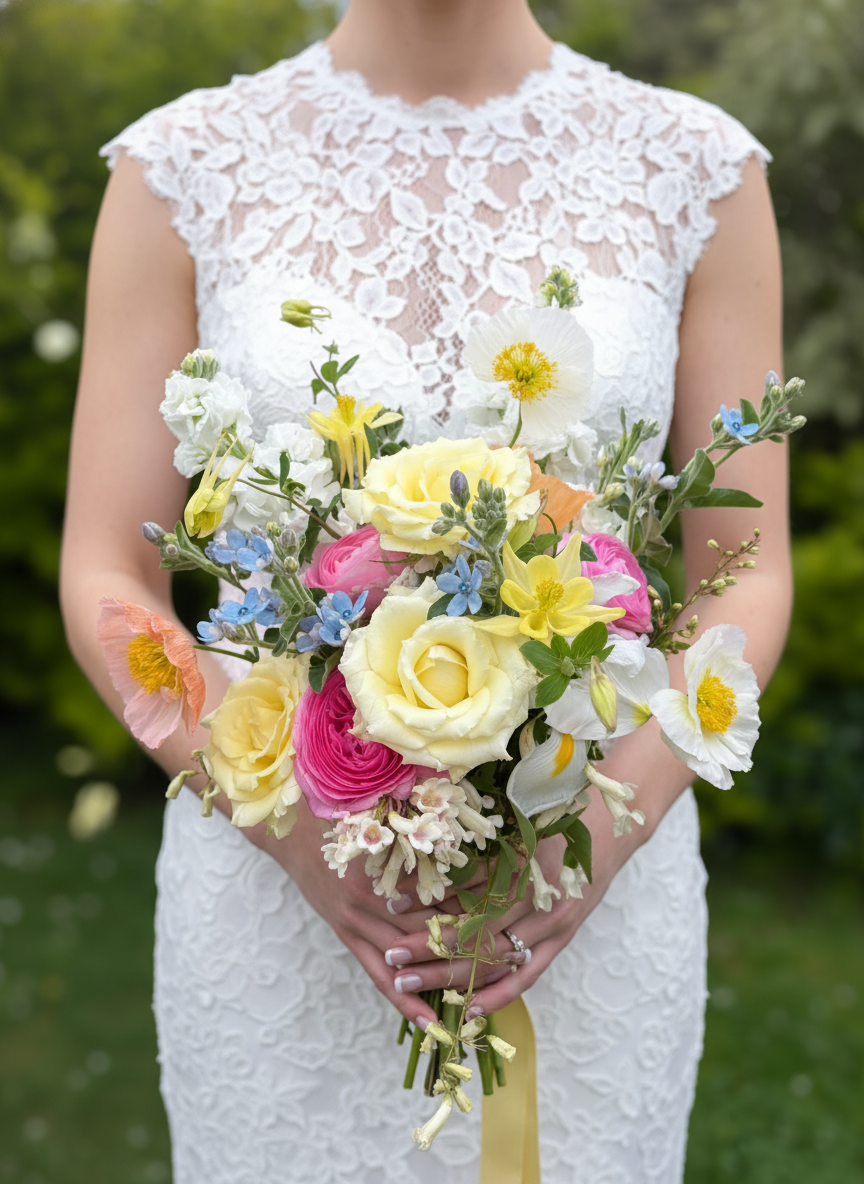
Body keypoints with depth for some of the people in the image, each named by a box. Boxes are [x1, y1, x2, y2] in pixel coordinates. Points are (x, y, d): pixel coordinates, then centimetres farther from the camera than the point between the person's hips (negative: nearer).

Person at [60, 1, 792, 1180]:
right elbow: (108, 582, -3)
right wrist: (295, 829, -16)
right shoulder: (185, 167, -3)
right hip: (275, 874, 0)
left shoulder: (696, 167, -2)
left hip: (588, 879, 1)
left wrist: (609, 835, -16)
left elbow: (747, 581, -1)